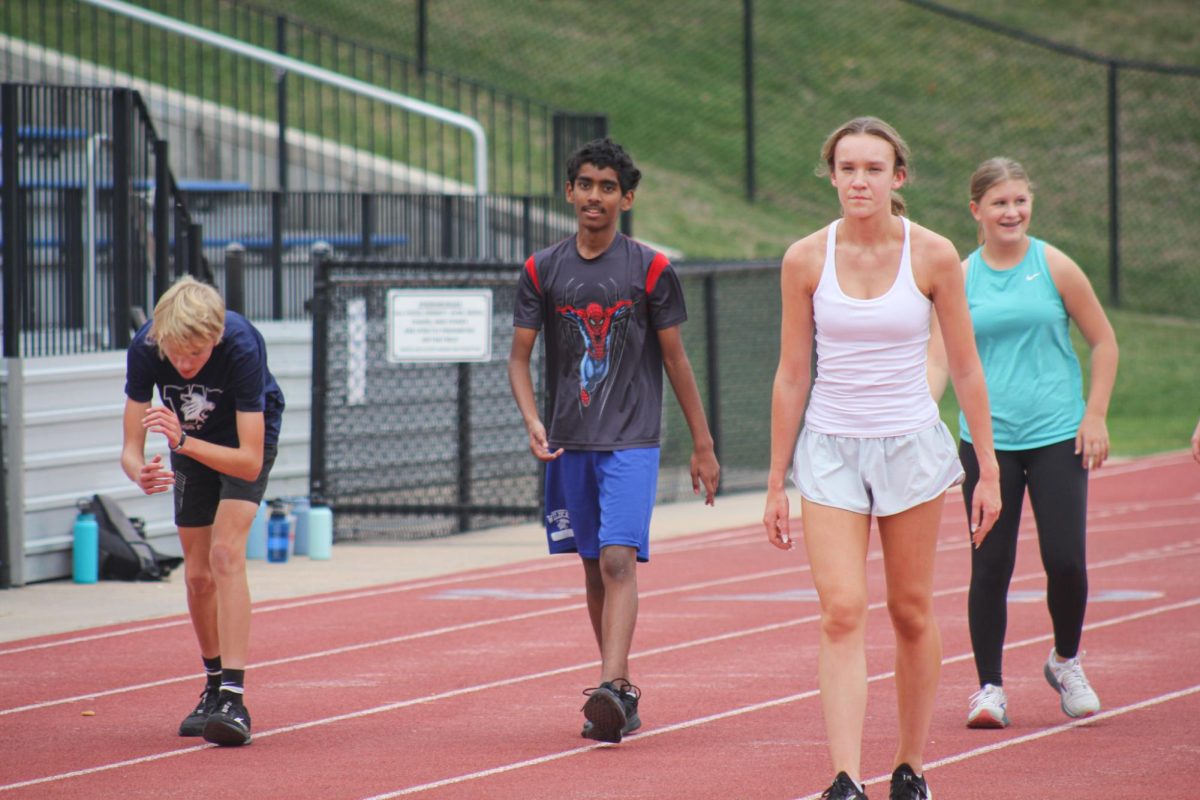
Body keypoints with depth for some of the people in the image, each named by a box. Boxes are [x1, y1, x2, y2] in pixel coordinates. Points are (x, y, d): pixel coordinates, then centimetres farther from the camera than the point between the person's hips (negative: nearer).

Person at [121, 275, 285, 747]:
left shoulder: (242, 347, -39)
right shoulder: (145, 348, -30)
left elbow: (250, 460, -38)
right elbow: (130, 448, -25)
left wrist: (185, 442, -51)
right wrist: (140, 472, -48)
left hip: (246, 437, -4)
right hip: (189, 446, 4)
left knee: (225, 553, -23)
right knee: (198, 575, 6)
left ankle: (234, 698, -28)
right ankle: (214, 689, 27)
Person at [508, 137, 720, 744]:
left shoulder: (650, 270, -1)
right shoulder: (543, 271, 5)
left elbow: (675, 359, 4)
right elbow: (519, 358, 7)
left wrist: (703, 446, 7)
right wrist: (532, 421, -12)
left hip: (631, 442, -3)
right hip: (569, 442, 3)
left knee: (619, 560, -17)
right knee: (594, 567, 9)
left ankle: (611, 688, -27)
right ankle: (623, 692, 18)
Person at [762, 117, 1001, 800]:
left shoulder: (934, 256, -5)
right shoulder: (806, 260, -2)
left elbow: (967, 369, 2)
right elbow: (791, 376, 4)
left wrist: (988, 469, 2)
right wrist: (777, 482, 5)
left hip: (911, 447, 0)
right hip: (830, 449, 0)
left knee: (911, 612, 8)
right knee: (843, 614, -11)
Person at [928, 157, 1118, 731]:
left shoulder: (1054, 267, 1)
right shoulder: (961, 278, 3)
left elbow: (1103, 342, 8)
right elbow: (938, 359, -1)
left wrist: (1095, 415, 1)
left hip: (1058, 436, -1)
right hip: (986, 440, 1)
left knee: (1065, 559, -6)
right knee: (990, 565, -3)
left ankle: (1066, 661, 20)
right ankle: (989, 687, 9)